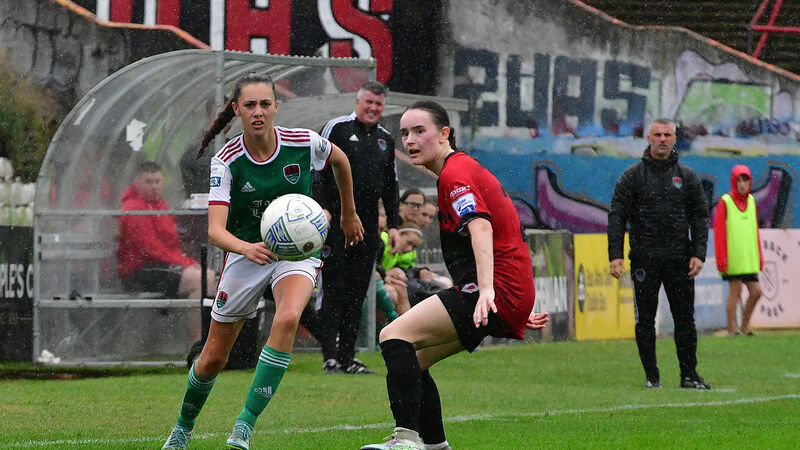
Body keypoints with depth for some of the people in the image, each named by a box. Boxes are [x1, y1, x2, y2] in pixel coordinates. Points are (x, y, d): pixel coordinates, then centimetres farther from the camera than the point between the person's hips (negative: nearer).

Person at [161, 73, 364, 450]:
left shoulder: (304, 143, -15)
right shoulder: (226, 161, -18)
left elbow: (340, 161, 10)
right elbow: (215, 229, -27)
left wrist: (349, 214, 20)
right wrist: (247, 248, -48)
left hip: (297, 250, 0)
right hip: (245, 253, 1)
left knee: (287, 319, -33)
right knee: (213, 358, 7)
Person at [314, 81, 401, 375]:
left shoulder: (385, 140, 16)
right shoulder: (337, 128, -1)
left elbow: (390, 184, 22)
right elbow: (319, 169, -6)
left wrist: (393, 224, 15)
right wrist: (322, 209, -15)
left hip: (367, 227, 6)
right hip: (337, 221, -6)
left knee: (357, 295, 6)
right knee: (333, 292, -6)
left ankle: (348, 358, 9)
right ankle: (331, 358, -7)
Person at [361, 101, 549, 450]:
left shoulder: (455, 172, -10)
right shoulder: (464, 168, 23)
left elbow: (481, 227, -26)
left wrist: (486, 289, -40)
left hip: (499, 290, -10)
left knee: (395, 336, -19)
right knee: (411, 359, 15)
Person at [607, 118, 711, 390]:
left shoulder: (686, 176, 10)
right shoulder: (633, 176, 4)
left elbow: (700, 216, 9)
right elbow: (617, 215, 0)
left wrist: (698, 253, -3)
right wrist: (615, 254, -10)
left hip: (679, 258, 1)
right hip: (644, 258, -1)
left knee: (685, 318, -1)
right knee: (645, 319, 1)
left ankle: (689, 375, 4)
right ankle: (652, 376, 9)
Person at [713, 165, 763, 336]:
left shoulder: (751, 201, 13)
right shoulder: (725, 202, -5)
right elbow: (719, 232, -7)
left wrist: (759, 256, 16)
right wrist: (721, 259, -12)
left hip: (749, 259, 6)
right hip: (732, 258, -6)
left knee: (756, 292, 3)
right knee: (735, 292, -4)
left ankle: (745, 326, 16)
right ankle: (732, 329, 4)